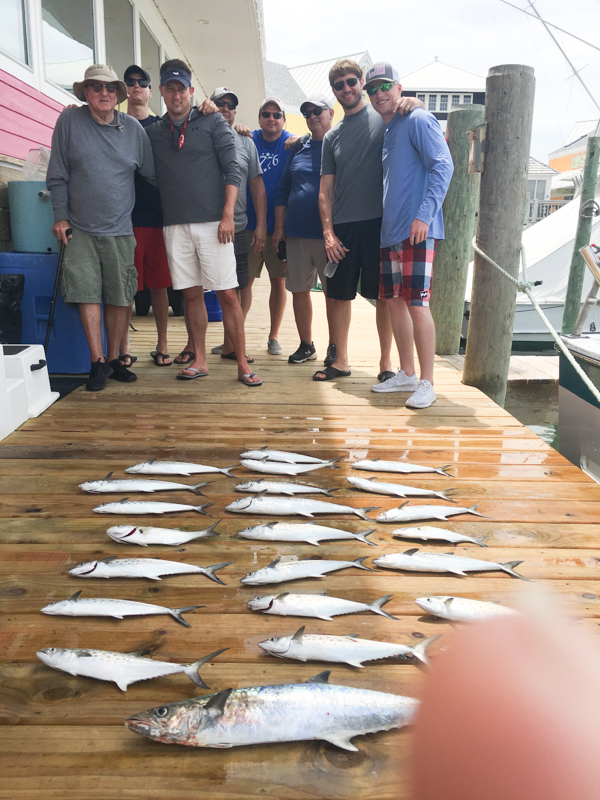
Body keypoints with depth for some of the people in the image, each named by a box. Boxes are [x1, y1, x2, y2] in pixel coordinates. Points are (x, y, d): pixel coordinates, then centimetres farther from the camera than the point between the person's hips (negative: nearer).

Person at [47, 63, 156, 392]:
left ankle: (114, 359, 15)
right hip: (79, 228, -1)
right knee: (87, 293, -7)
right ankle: (98, 362, -1)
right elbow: (57, 175, 3)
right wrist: (61, 216, -1)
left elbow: (153, 173, 16)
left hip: (119, 229, 2)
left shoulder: (133, 128, 7)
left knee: (120, 298, 3)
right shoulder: (69, 121, 2)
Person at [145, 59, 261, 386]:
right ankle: (199, 361, 15)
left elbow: (231, 170, -1)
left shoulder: (213, 122, 5)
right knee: (191, 294, 7)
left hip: (212, 223, -3)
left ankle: (242, 364, -1)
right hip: (176, 225, 3)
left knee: (227, 294, -6)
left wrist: (227, 215, -11)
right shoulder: (153, 132, 15)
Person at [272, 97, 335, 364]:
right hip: (296, 232, 5)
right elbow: (283, 189, 17)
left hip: (329, 233, -5)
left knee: (333, 292, 0)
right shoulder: (298, 147, 15)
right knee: (299, 290, 7)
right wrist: (279, 227, 10)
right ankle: (306, 345, 19)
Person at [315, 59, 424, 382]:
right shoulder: (331, 137, 15)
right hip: (343, 226, 4)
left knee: (383, 295, -1)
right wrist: (328, 232, 0)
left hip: (380, 222, -3)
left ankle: (386, 362, 11)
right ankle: (340, 360, 20)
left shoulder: (383, 117, 6)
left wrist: (414, 103, -21)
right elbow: (325, 190, 11)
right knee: (338, 295, 6)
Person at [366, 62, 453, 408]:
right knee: (394, 301, 10)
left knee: (417, 304, -11)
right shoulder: (385, 131, 21)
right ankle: (407, 375, 21)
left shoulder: (418, 120, -4)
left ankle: (427, 383, -3)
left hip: (417, 230, -9)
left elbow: (443, 166, -14)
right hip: (391, 230, 9)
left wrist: (424, 215, -23)